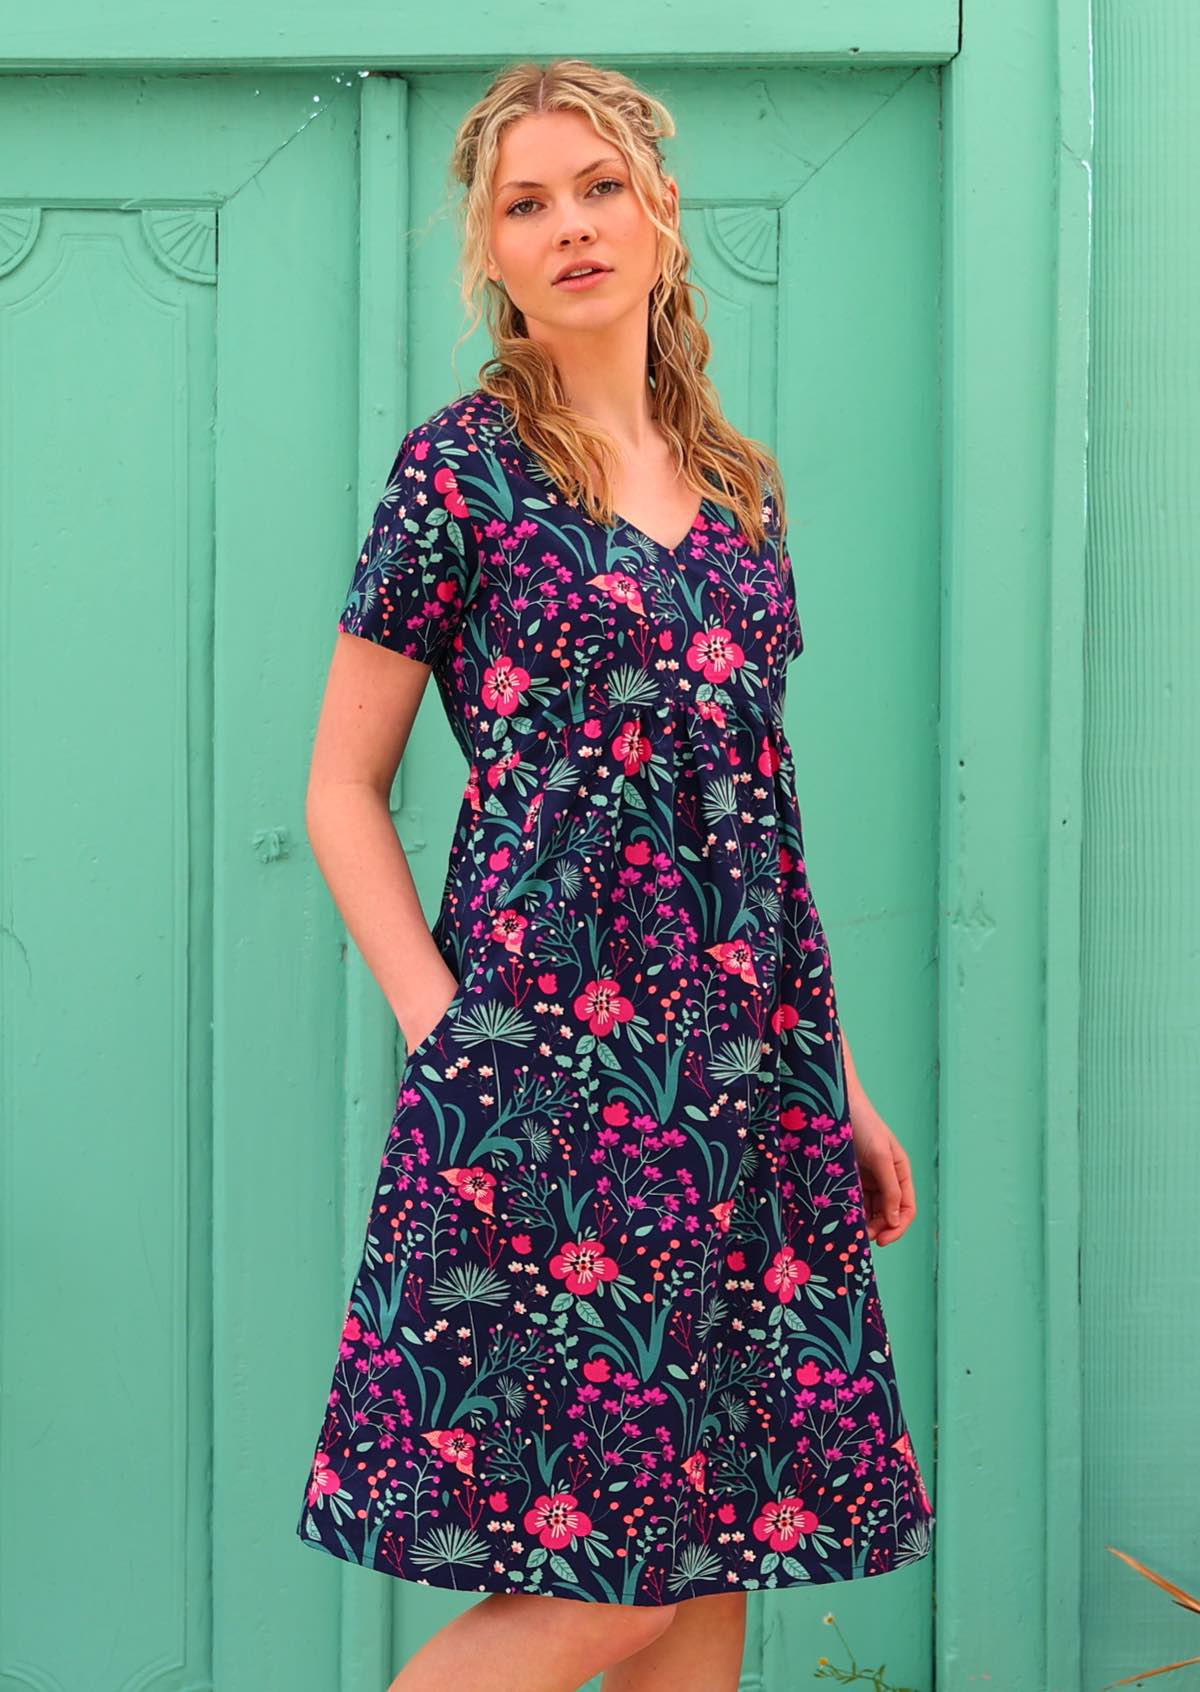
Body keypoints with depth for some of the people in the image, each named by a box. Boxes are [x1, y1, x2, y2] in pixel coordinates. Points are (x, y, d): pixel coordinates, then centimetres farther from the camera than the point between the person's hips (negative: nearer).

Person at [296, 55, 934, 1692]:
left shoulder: (739, 485, 14)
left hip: (754, 1077, 6)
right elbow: (343, 791, -2)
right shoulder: (459, 470, -3)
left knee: (717, 1556, 7)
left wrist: (841, 1079, 16)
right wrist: (444, 1036, -11)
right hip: (552, 1070, -6)